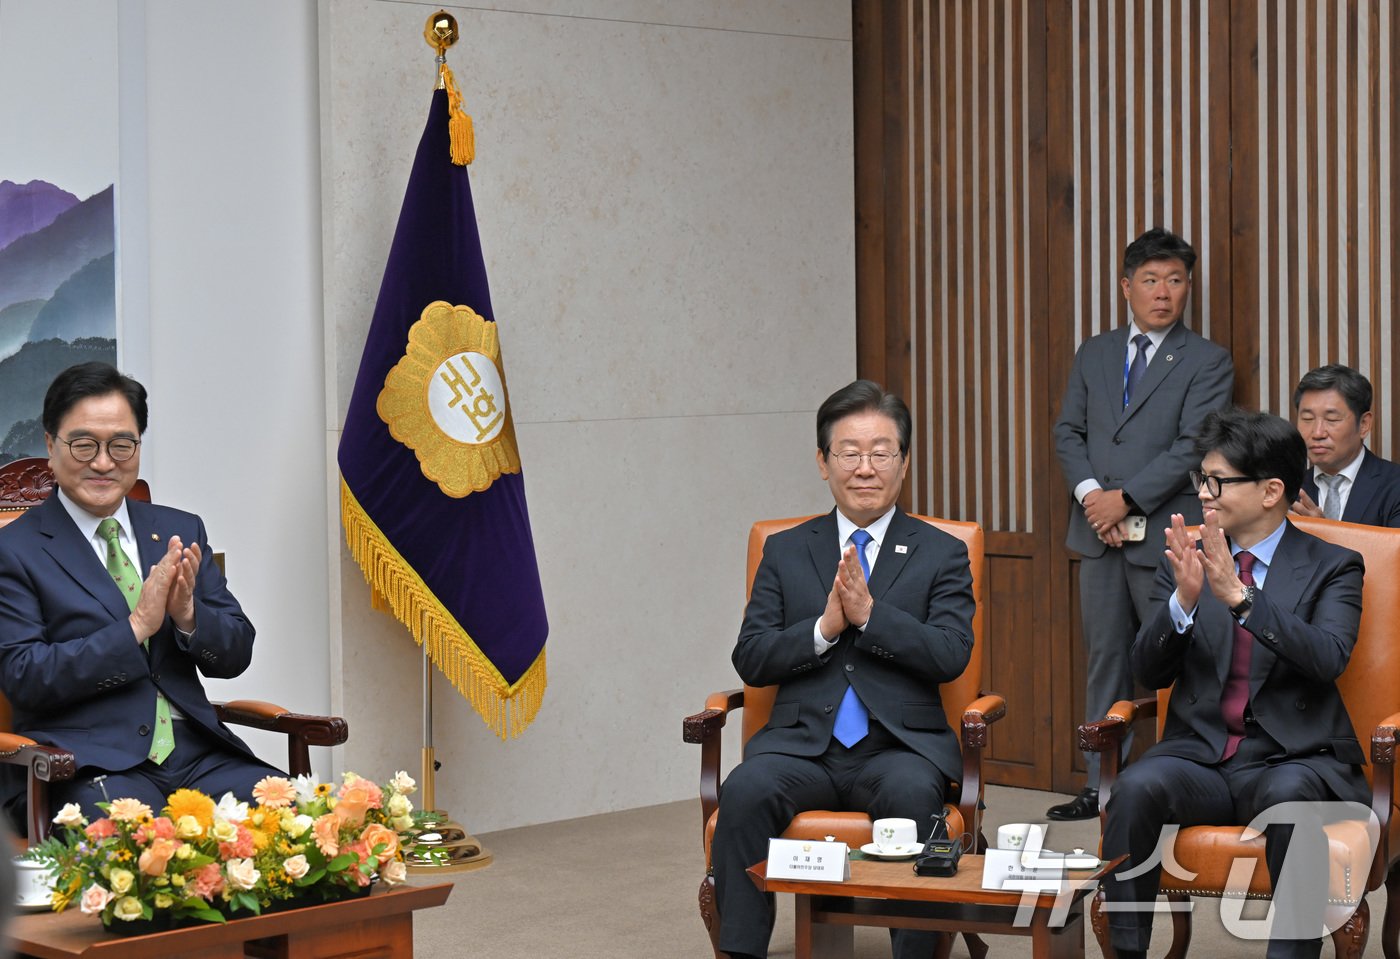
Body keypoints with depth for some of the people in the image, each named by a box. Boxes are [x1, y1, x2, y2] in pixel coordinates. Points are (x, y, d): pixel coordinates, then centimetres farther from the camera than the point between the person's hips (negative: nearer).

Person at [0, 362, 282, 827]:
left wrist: (188, 615, -8)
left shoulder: (181, 531, 17)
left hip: (197, 753, 4)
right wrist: (136, 626, -14)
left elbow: (235, 654, 14)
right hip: (90, 768, -4)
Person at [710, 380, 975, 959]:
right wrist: (824, 627, -9)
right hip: (803, 745, 2)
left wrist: (869, 613, -12)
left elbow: (951, 656, -2)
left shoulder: (940, 554, 12)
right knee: (745, 792, -30)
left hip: (900, 744, -1)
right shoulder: (785, 552, 16)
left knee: (912, 795, -36)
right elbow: (750, 659, 7)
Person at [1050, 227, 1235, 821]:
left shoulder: (1207, 362, 0)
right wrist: (1089, 493, -6)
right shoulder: (1094, 355, 15)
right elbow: (1068, 431, 12)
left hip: (1166, 534, -4)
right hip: (1099, 533, 5)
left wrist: (1126, 498, -15)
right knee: (1105, 661, 9)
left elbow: (1193, 447, -10)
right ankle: (1101, 786, 14)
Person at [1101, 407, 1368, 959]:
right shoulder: (1186, 562, 12)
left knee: (1288, 795, -37)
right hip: (1198, 753, 3)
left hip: (1293, 760, -2)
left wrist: (1240, 596, -25)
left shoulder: (1332, 568, 4)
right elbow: (1149, 673, 4)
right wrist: (1183, 600, -15)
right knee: (1137, 787, -30)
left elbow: (1328, 658, -15)